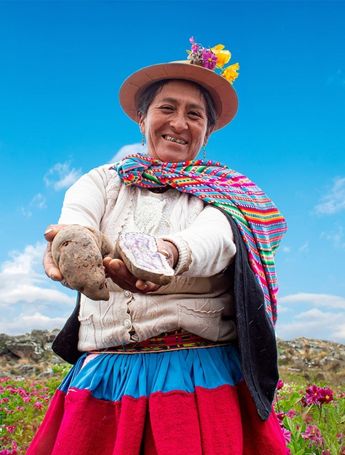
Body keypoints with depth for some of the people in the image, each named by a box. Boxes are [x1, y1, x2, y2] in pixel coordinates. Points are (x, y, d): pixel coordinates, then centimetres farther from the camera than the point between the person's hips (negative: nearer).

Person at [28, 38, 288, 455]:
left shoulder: (226, 192, 5)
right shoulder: (103, 181, 10)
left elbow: (217, 238, -18)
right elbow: (76, 217, -13)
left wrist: (169, 252, -41)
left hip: (200, 378, -1)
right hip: (104, 377, 2)